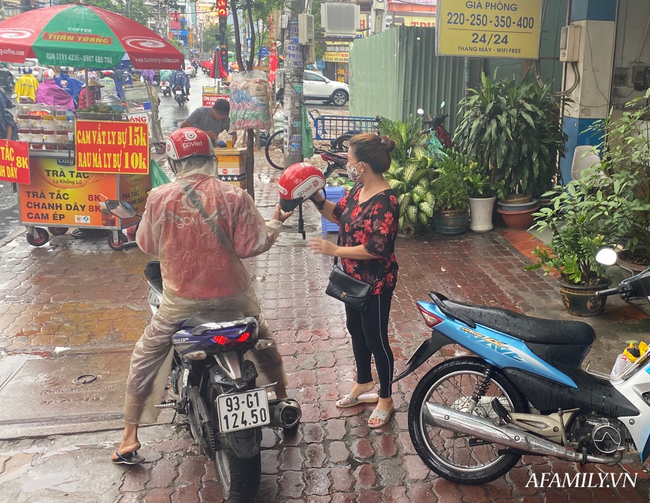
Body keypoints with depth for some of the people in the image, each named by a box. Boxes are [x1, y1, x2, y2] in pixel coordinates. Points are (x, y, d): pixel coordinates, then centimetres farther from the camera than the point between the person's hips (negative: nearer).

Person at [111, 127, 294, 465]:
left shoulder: (159, 198, -10)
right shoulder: (234, 197, -11)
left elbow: (147, 245, 1)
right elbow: (251, 245, -10)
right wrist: (276, 222, 6)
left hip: (181, 299, -1)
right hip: (232, 296, 1)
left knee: (144, 359, 19)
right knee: (266, 347, 27)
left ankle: (129, 440, 21)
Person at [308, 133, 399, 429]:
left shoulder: (385, 201, -27)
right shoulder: (360, 188, 0)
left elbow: (376, 249, -29)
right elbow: (338, 214, 13)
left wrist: (334, 250, -24)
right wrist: (316, 198, -3)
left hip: (375, 283, -9)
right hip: (354, 278, 10)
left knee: (375, 339, 6)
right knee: (355, 330, 23)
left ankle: (385, 399, 27)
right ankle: (364, 385, 44)